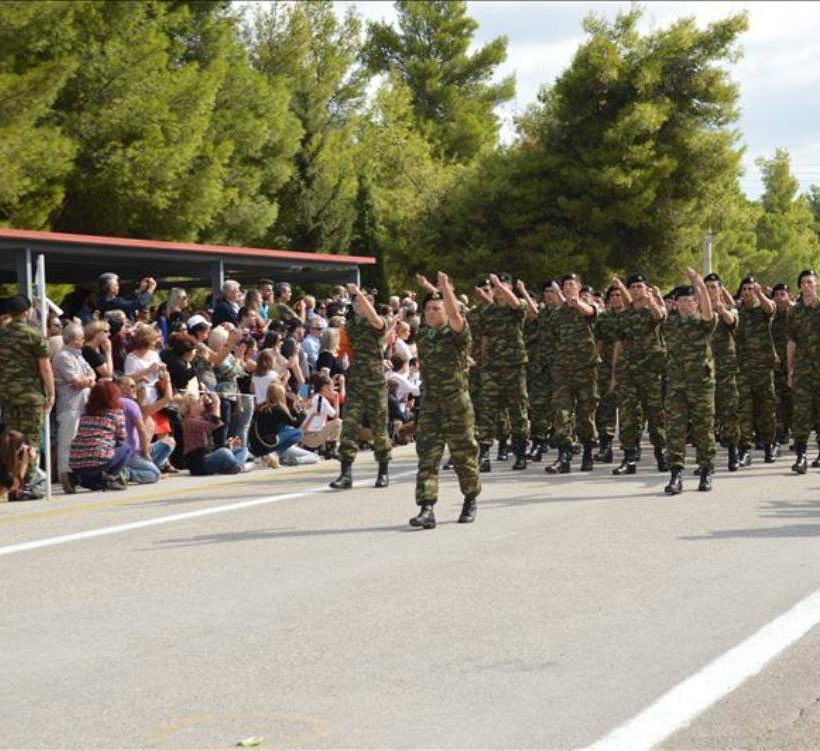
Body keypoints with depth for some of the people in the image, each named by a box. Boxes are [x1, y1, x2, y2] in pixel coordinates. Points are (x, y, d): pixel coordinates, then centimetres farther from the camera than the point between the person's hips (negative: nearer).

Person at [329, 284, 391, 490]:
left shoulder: (378, 324, -2)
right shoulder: (349, 325, 13)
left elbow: (374, 318, -27)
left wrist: (358, 292, -28)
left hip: (375, 382, -4)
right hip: (354, 382, 4)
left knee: (379, 428, 4)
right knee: (349, 426, -7)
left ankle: (383, 472, 17)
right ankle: (346, 473, -10)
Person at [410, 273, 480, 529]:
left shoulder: (456, 335, -6)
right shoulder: (423, 335, 11)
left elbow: (455, 314, -25)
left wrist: (445, 288, -31)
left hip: (457, 405, -4)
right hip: (429, 406, 4)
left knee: (464, 456, 6)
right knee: (427, 457, -7)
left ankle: (471, 501, 27)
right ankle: (426, 509, -13)